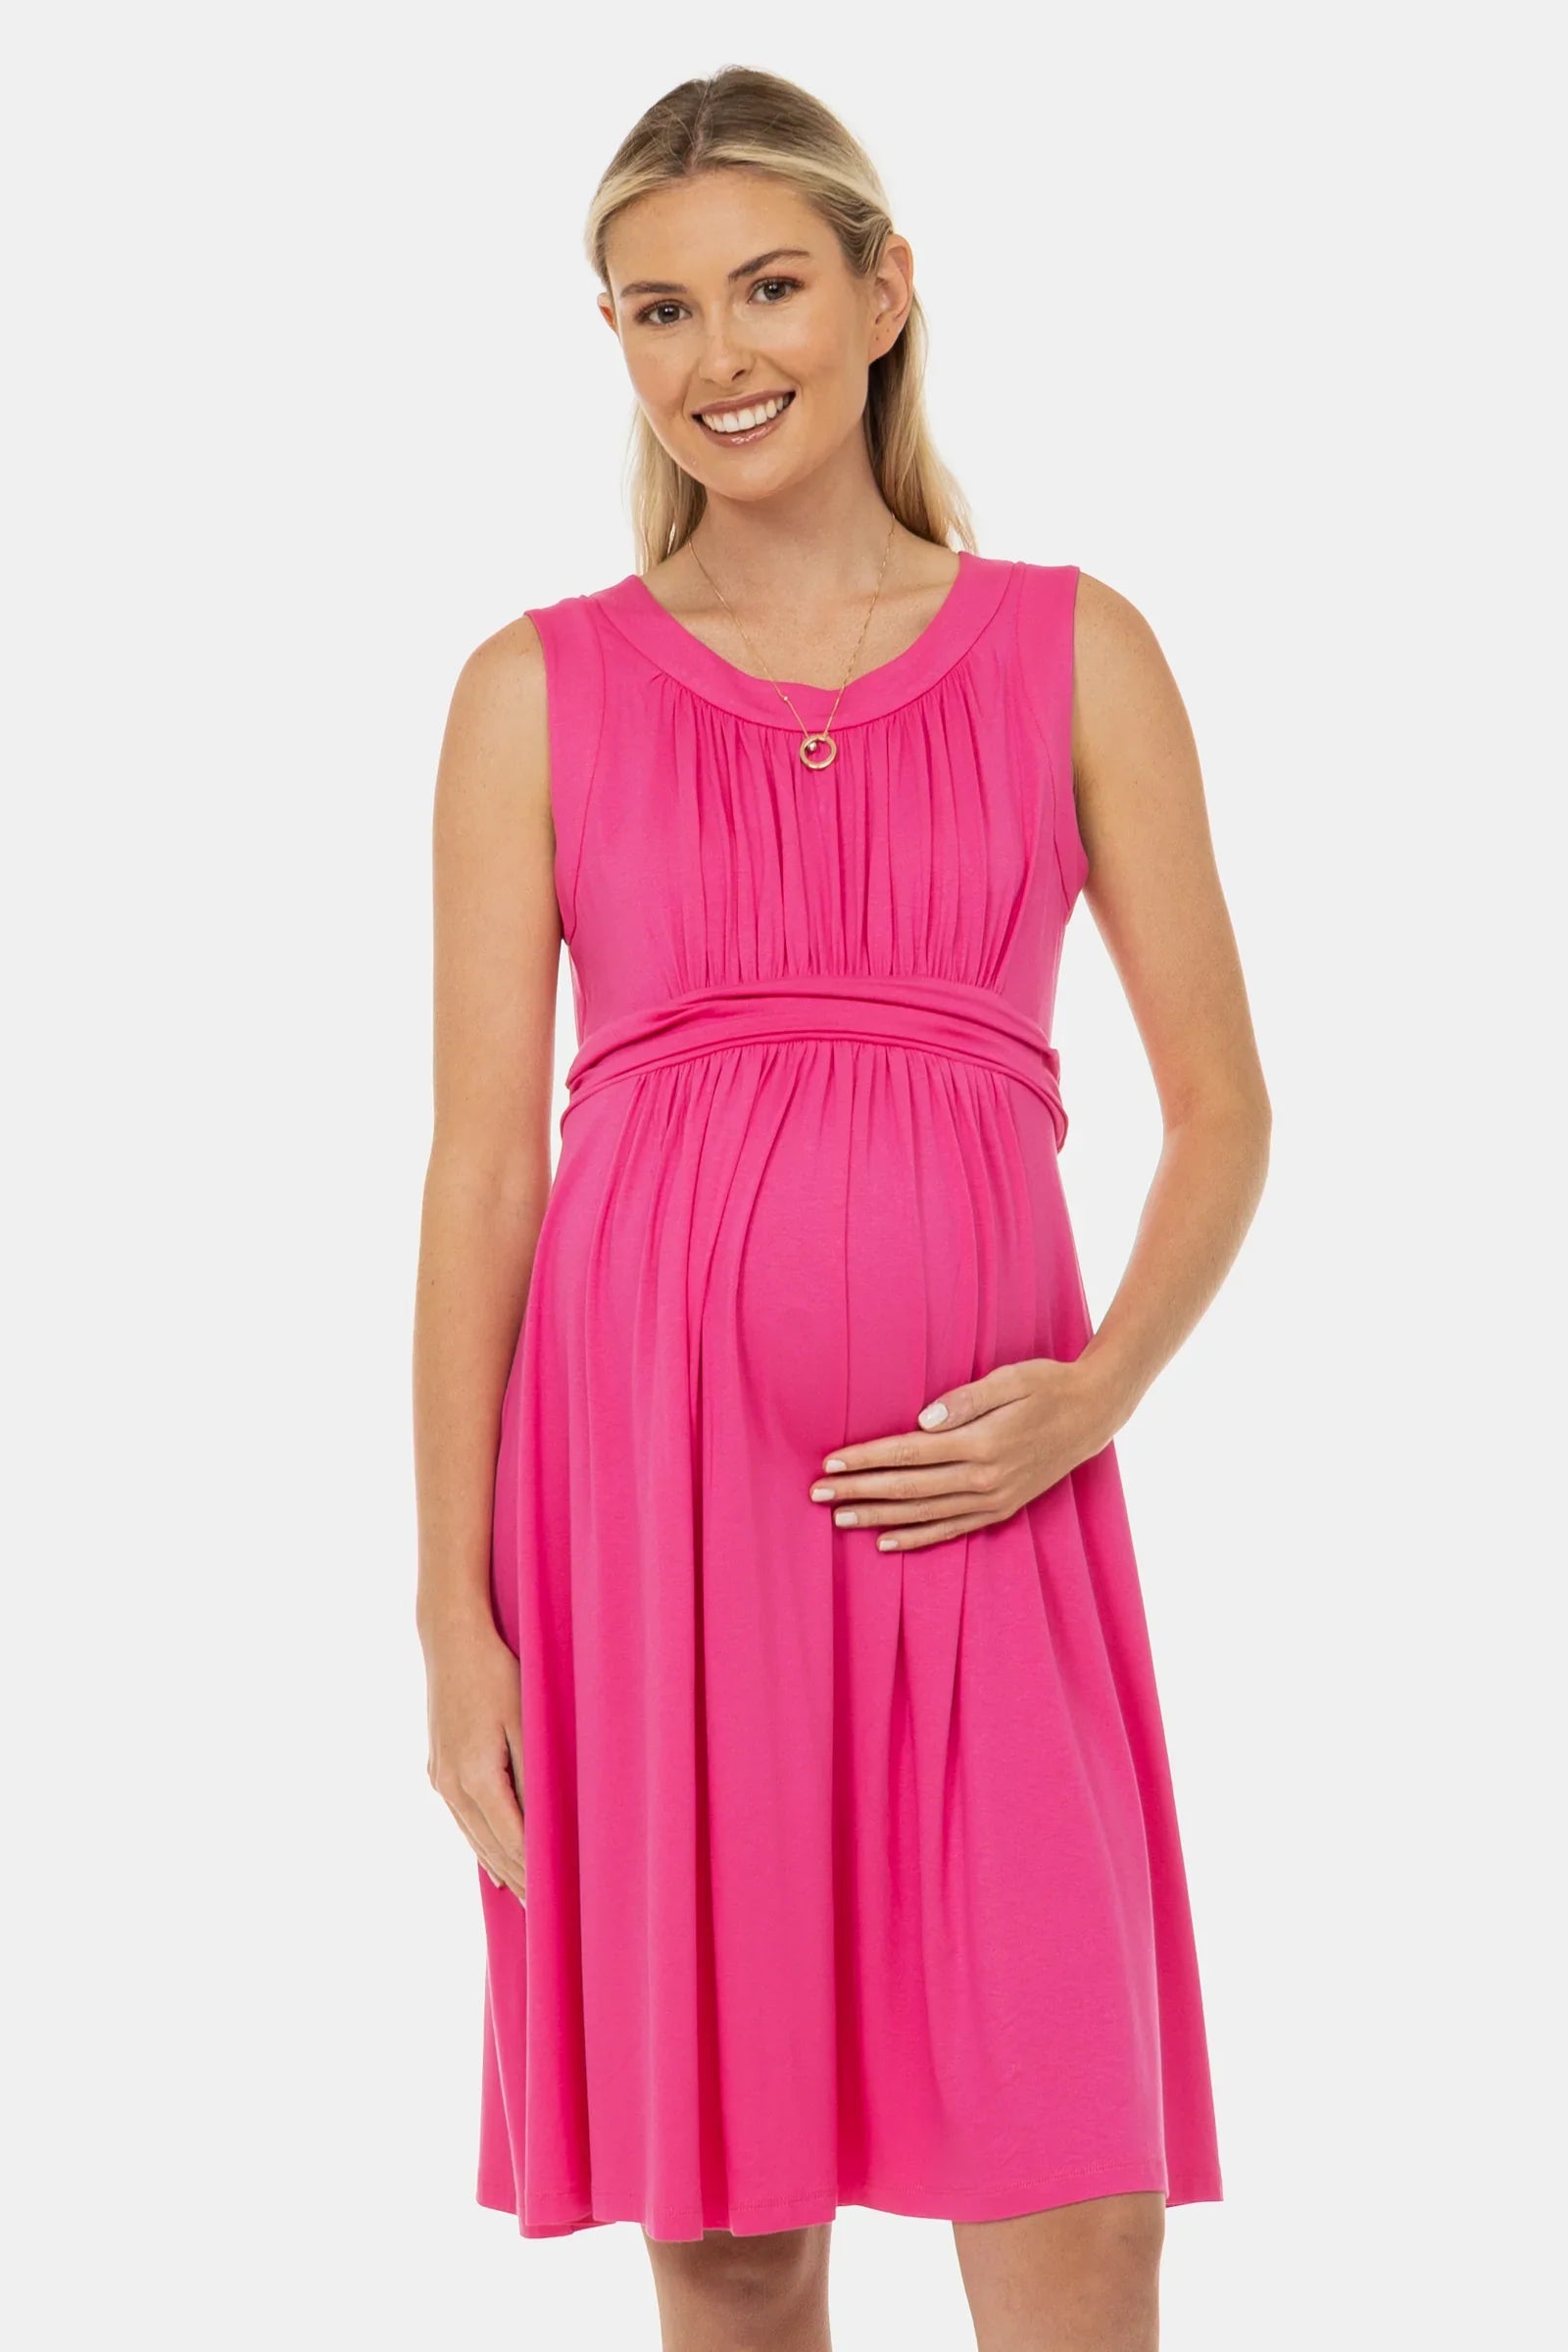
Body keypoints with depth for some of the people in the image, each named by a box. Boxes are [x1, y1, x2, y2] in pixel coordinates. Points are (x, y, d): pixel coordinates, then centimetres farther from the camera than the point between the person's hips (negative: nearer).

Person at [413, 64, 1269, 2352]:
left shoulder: (1075, 653, 8)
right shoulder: (538, 689, 7)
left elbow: (1223, 1104, 9)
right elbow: (480, 1158, 3)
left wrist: (1099, 1386, -9)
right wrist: (454, 1610, -2)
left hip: (971, 1496, 0)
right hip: (646, 1468, 0)